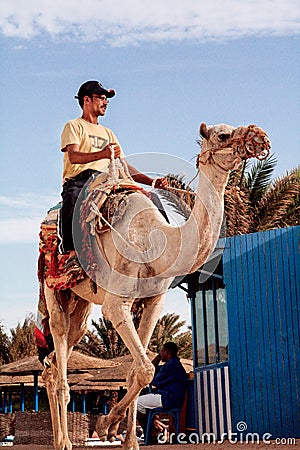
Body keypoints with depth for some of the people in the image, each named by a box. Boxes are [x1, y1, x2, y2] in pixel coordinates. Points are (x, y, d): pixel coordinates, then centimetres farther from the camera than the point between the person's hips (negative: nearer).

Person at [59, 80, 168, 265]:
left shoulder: (108, 133, 34)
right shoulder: (74, 126, 14)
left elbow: (124, 166, 27)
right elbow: (73, 156, -7)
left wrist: (152, 182, 11)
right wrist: (102, 154, -27)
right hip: (78, 181, -5)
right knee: (73, 197, -40)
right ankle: (72, 252, -45)